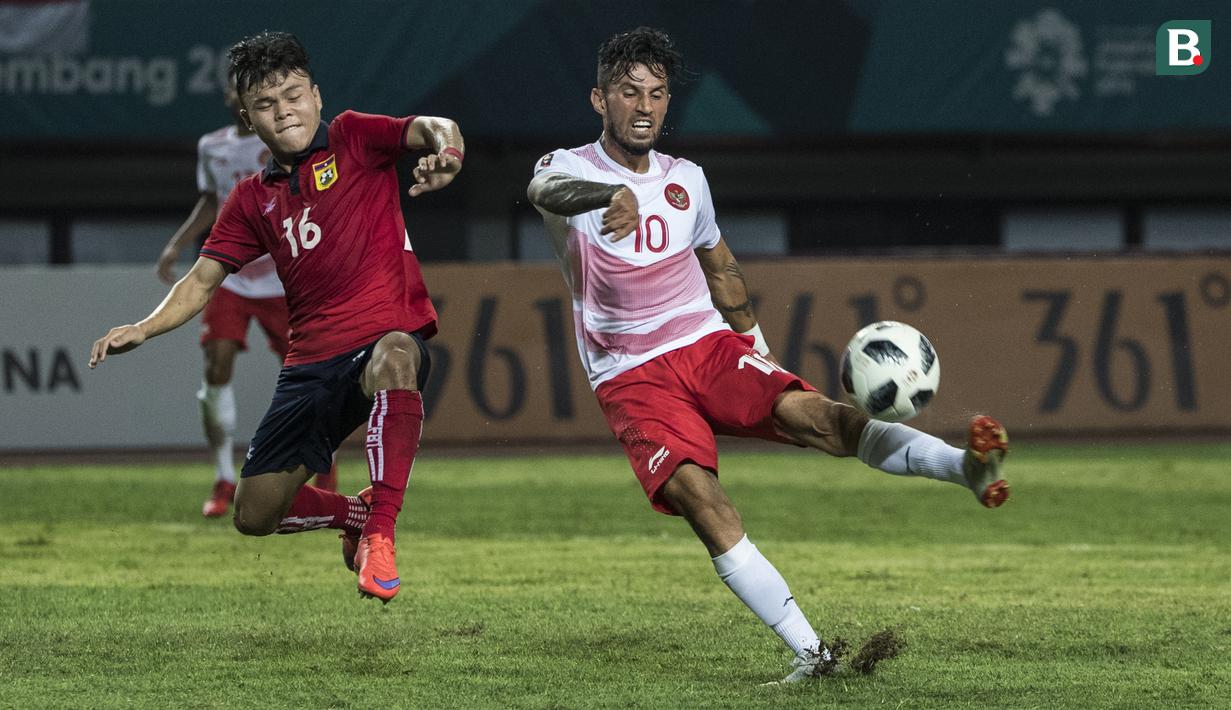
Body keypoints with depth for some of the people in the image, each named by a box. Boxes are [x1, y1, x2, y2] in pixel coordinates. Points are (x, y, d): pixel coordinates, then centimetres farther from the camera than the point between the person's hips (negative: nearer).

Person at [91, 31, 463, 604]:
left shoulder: (353, 138, 1)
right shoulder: (253, 199, 15)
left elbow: (431, 129, -16)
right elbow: (202, 281, 15)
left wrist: (444, 150, -41)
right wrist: (143, 329, -3)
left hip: (390, 334, -6)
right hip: (310, 360, 6)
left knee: (393, 360, -44)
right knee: (253, 514, 3)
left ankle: (379, 535, -40)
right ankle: (356, 513, 34)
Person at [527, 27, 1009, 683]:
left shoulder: (686, 180, 12)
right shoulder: (570, 168, -3)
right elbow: (545, 190, -29)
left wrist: (755, 343, 28)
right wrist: (612, 193, -50)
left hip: (709, 345, 3)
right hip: (633, 379, -3)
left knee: (811, 413, -25)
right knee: (699, 498, -26)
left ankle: (970, 468, -44)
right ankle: (808, 651, -29)